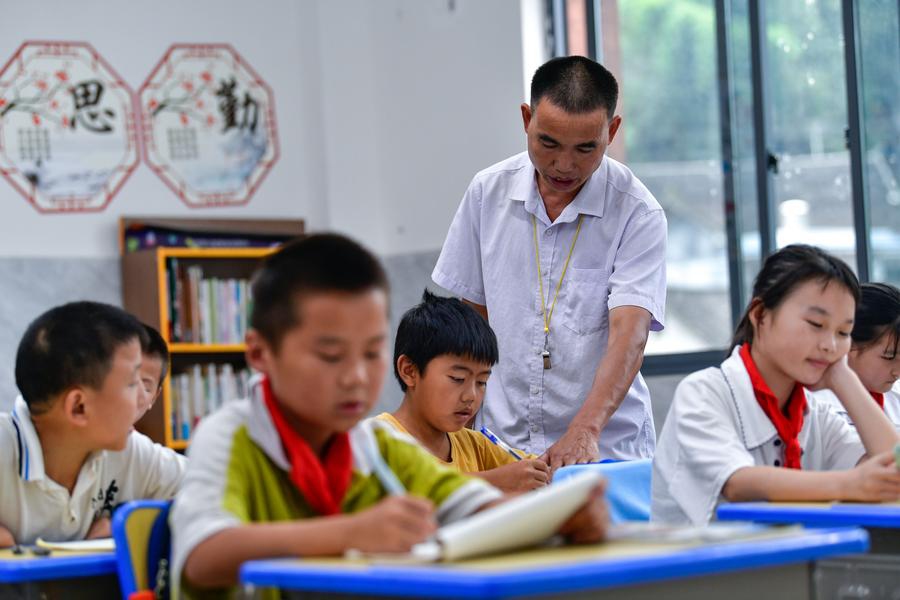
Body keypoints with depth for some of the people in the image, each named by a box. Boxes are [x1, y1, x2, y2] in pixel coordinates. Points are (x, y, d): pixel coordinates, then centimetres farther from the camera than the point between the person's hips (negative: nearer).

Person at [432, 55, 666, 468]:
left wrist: (584, 432, -31)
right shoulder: (488, 191, 4)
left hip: (606, 447, -2)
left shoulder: (638, 214, -7)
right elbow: (472, 317, 12)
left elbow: (629, 333, -17)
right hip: (502, 444, 2)